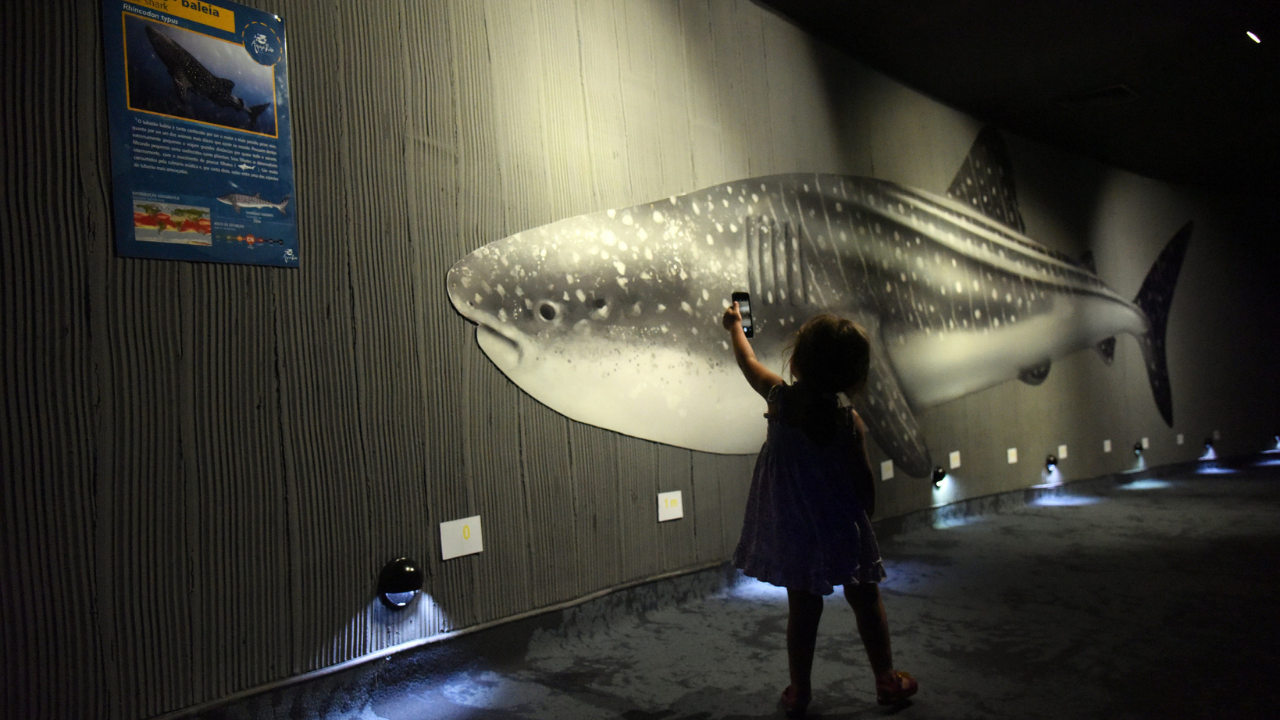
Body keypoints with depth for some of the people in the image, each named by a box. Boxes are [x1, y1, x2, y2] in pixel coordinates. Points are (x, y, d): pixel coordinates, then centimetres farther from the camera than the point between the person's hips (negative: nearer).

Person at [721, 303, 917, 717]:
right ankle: (887, 681, 31)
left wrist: (735, 326, 25)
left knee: (802, 609, 14)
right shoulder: (849, 420, -16)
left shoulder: (779, 398, -12)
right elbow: (864, 481, -10)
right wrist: (865, 516, 9)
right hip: (841, 529, -2)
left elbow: (747, 361, 7)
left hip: (791, 531, 2)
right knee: (866, 602, 17)